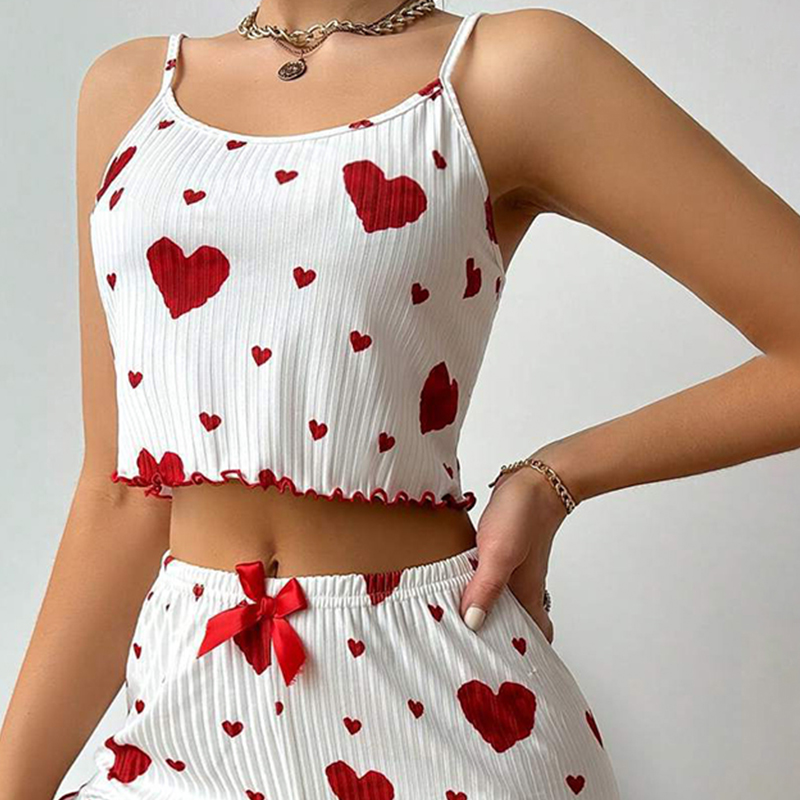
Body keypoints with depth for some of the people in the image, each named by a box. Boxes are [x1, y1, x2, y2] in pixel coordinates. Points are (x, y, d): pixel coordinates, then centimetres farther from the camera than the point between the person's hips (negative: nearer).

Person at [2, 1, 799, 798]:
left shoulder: (514, 69, -6)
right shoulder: (128, 89, 5)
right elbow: (120, 489, 5)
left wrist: (551, 478, -7)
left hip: (428, 702, -3)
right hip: (187, 699, 4)